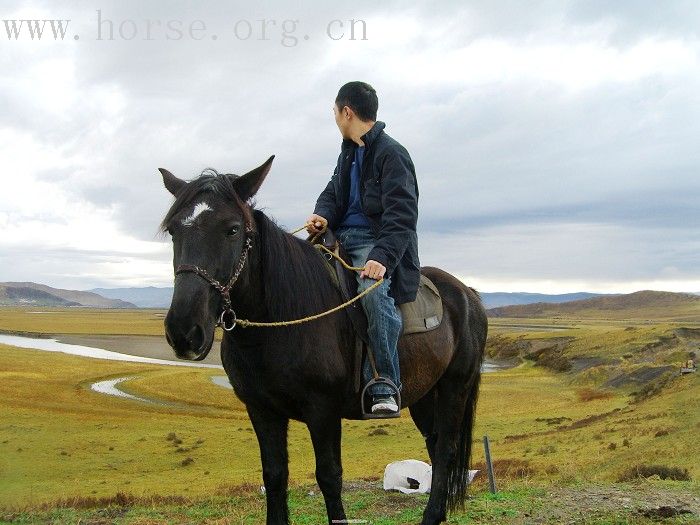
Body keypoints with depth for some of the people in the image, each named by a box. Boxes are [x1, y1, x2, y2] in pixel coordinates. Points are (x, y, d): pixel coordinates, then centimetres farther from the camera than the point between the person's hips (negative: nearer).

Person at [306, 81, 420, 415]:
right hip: (341, 237, 9)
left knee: (373, 289, -36)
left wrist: (382, 257, -33)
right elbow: (334, 191, 22)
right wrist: (323, 215, -5)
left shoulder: (391, 154, -8)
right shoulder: (349, 152, 19)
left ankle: (385, 388, -34)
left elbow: (401, 215, -17)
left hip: (375, 241, -9)